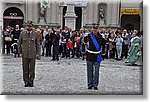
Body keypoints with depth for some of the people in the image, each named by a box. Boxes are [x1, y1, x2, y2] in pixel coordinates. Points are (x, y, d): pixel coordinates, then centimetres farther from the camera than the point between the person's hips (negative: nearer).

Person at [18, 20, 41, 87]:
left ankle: (31, 81, 12)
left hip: (33, 54, 0)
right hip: (24, 54, 0)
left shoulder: (35, 34, 4)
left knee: (32, 69, 2)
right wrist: (20, 52, 4)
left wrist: (38, 54, -1)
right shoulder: (22, 34, 4)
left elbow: (38, 45, 6)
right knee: (25, 69, 3)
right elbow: (19, 44, 10)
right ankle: (26, 82, 12)